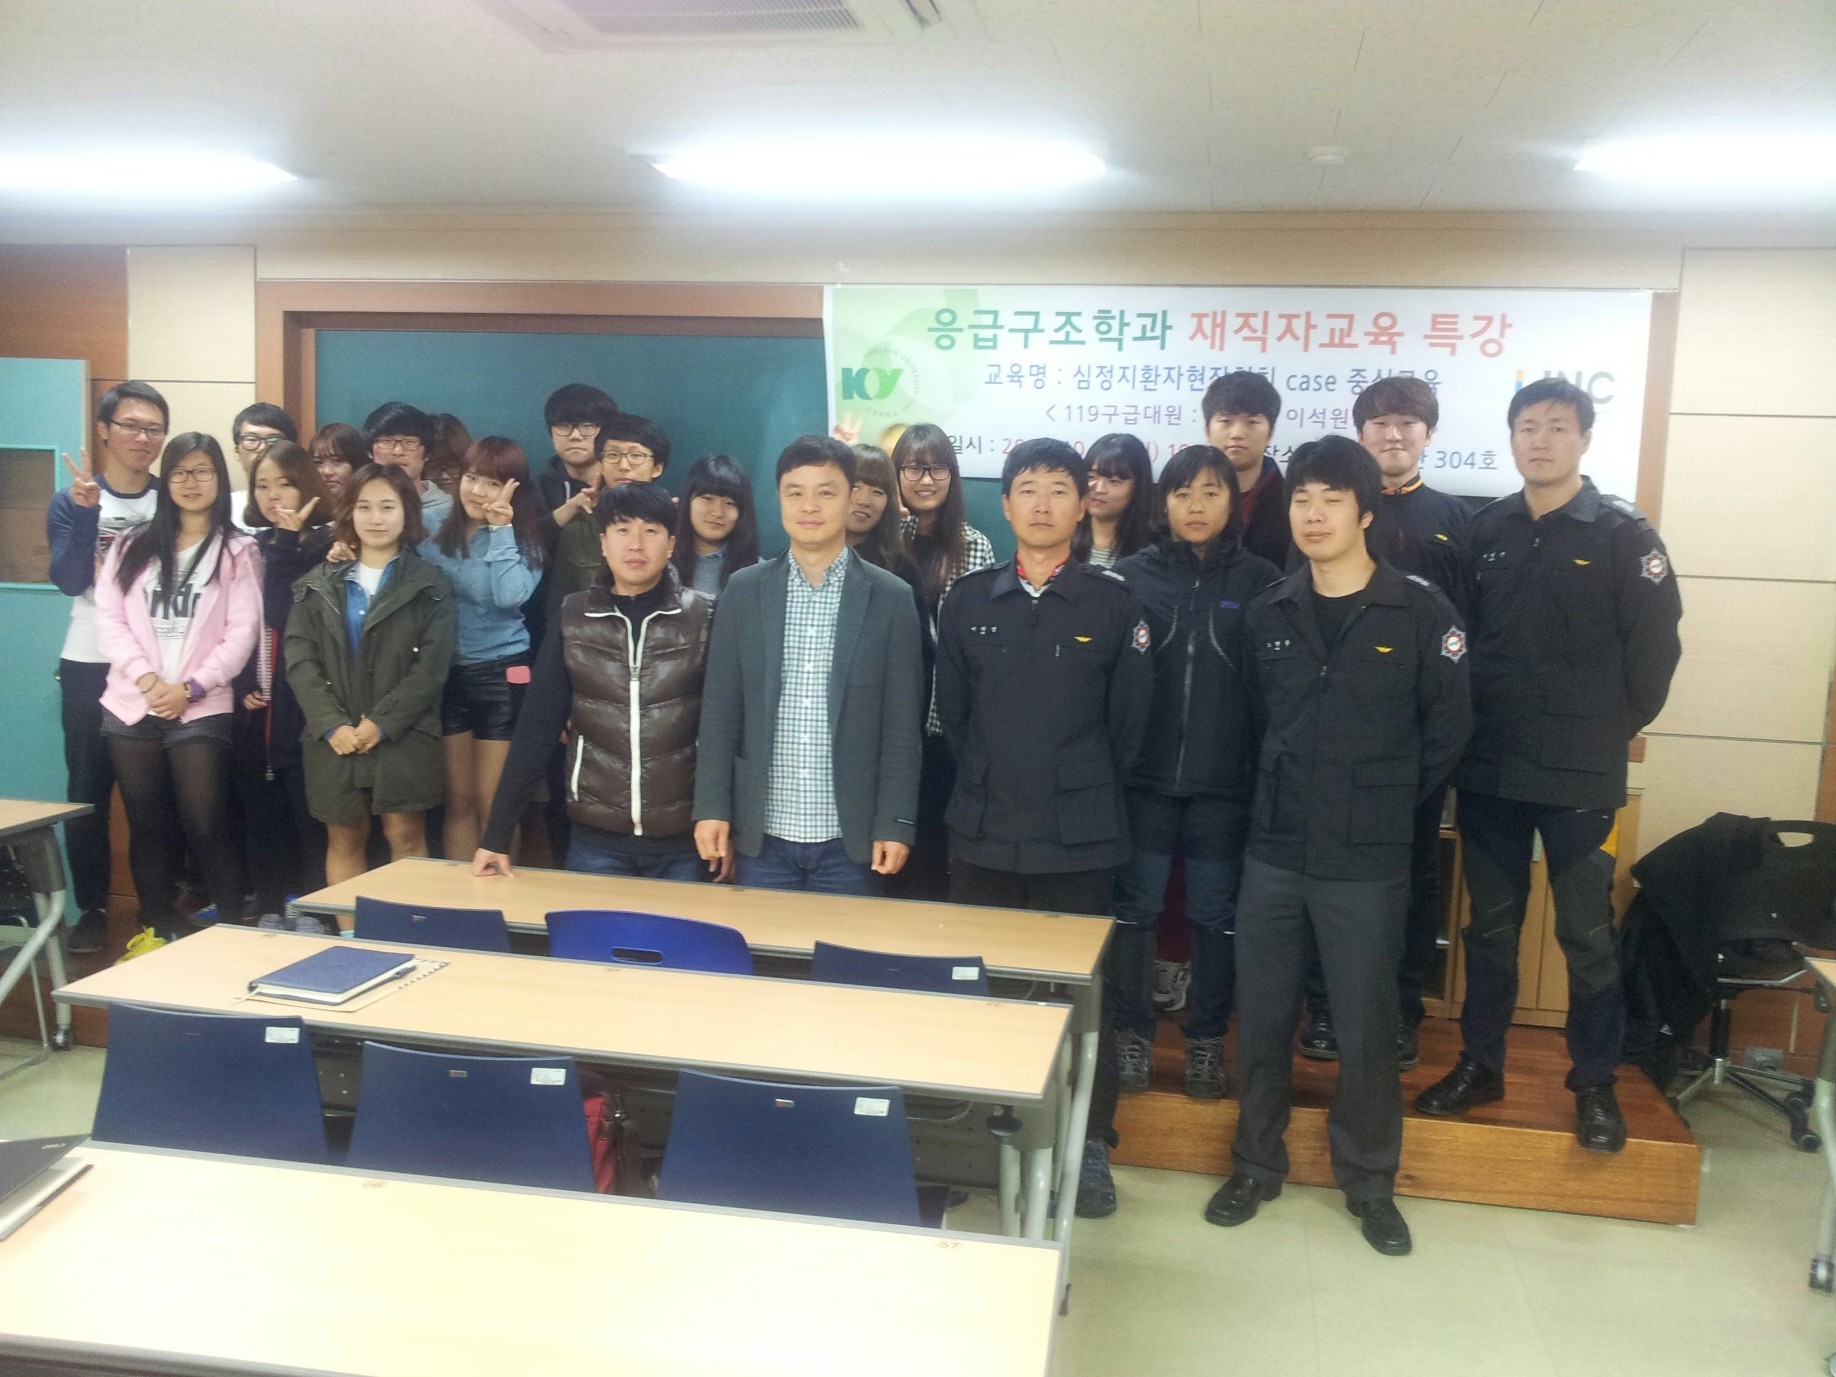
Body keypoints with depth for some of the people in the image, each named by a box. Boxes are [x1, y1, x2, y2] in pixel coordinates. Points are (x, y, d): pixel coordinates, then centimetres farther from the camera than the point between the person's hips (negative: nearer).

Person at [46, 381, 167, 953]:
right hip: (89, 669, 1)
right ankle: (91, 909, 15)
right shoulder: (71, 502, 4)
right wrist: (86, 510, -19)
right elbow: (70, 581, -10)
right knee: (88, 792, 4)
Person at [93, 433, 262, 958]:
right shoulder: (134, 546, 12)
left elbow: (242, 632, -4)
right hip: (130, 706, 3)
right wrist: (148, 680, -10)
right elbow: (109, 619, 4)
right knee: (147, 824, 9)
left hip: (201, 710, -3)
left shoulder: (238, 551, 3)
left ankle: (233, 930, 3)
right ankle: (155, 930, 20)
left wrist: (190, 688, -12)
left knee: (205, 824, -6)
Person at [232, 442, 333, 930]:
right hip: (253, 701, 6)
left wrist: (285, 543, -16)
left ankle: (313, 910, 8)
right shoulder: (249, 545, 14)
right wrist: (242, 684, 0)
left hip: (303, 702, -5)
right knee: (259, 806, 10)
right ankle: (268, 910, 19)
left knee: (308, 805, -1)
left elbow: (283, 614, -16)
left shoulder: (326, 543, -5)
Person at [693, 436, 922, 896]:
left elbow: (901, 722, -2)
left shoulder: (890, 597, -1)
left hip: (849, 836, -1)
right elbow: (720, 708, 4)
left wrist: (895, 824, -6)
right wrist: (712, 807, -2)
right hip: (761, 832, 2)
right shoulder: (744, 591, 4)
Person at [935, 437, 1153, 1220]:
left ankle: (1091, 1148, 21)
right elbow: (951, 714, 10)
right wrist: (988, 787, 10)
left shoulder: (1113, 604, -1)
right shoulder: (967, 601, 5)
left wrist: (1084, 795, 7)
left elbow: (1129, 722, 4)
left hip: (1078, 839, -2)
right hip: (982, 834, 2)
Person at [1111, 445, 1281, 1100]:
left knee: (1215, 916, 10)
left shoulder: (1260, 581, 1)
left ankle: (1206, 1039, 25)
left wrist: (1266, 773, -4)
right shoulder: (1131, 575, 1)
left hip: (1225, 783, 0)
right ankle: (1132, 1034, 23)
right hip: (1145, 777, 0)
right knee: (1136, 910, 8)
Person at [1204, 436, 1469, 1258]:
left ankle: (1369, 1182, 27)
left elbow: (1446, 729, 0)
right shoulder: (1270, 613, 4)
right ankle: (1256, 1164, 29)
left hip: (1367, 861, -3)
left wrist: (1387, 802, 4)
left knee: (1365, 1028, 7)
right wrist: (1283, 794, 8)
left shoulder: (1419, 611, -7)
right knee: (1261, 1018, 11)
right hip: (1272, 851, 3)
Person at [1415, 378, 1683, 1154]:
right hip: (1488, 769, 3)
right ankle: (1480, 1064, 25)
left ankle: (1595, 1085, 20)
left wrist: (1608, 733, -3)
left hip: (1580, 777, -3)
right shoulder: (1487, 531, 6)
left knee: (1587, 935, 6)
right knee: (1490, 927, 12)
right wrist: (1466, 726, 3)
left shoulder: (1625, 536, -4)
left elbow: (1654, 649, -4)